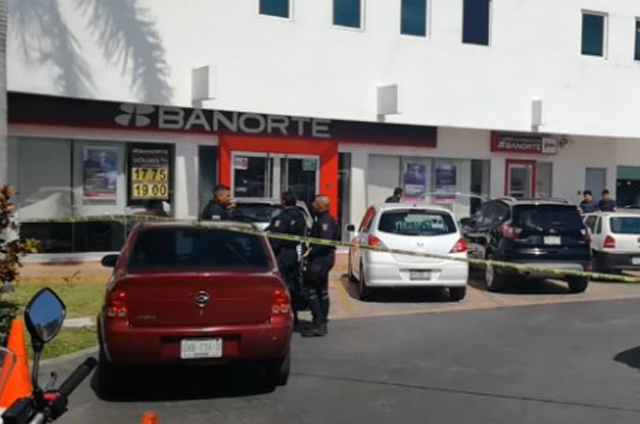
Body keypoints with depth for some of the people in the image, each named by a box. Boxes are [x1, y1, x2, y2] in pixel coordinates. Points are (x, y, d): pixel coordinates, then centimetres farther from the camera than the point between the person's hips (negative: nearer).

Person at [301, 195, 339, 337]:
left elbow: (326, 241, -26)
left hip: (321, 258, -11)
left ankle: (318, 324, -10)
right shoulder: (323, 219, 16)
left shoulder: (325, 220, -16)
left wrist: (310, 252, -22)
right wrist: (311, 251, 7)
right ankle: (322, 323, 24)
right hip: (324, 257, 11)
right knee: (322, 291, 15)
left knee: (310, 290, -9)